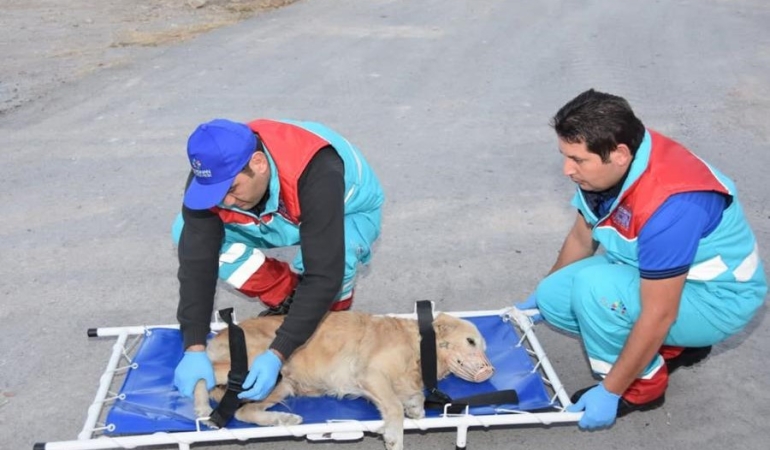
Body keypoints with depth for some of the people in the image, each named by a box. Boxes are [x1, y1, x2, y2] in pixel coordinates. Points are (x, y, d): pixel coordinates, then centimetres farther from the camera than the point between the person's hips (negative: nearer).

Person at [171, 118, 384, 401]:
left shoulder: (315, 175, -43)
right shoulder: (211, 177, -29)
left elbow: (323, 274, -43)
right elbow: (197, 259, -27)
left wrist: (277, 355, -45)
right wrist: (194, 348, -34)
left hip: (349, 211, -4)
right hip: (279, 216, 5)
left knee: (333, 260, -41)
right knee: (188, 233, -18)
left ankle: (334, 314, -2)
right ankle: (287, 299, 0)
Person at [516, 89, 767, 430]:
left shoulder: (667, 204, -36)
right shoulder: (607, 167, -12)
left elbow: (659, 315, -31)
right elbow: (582, 236, 7)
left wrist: (610, 392, -22)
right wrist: (544, 293, 20)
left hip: (716, 297, -8)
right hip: (653, 280, 8)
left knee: (595, 285, -31)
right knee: (554, 298, -5)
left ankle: (642, 386, -5)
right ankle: (674, 345, 11)